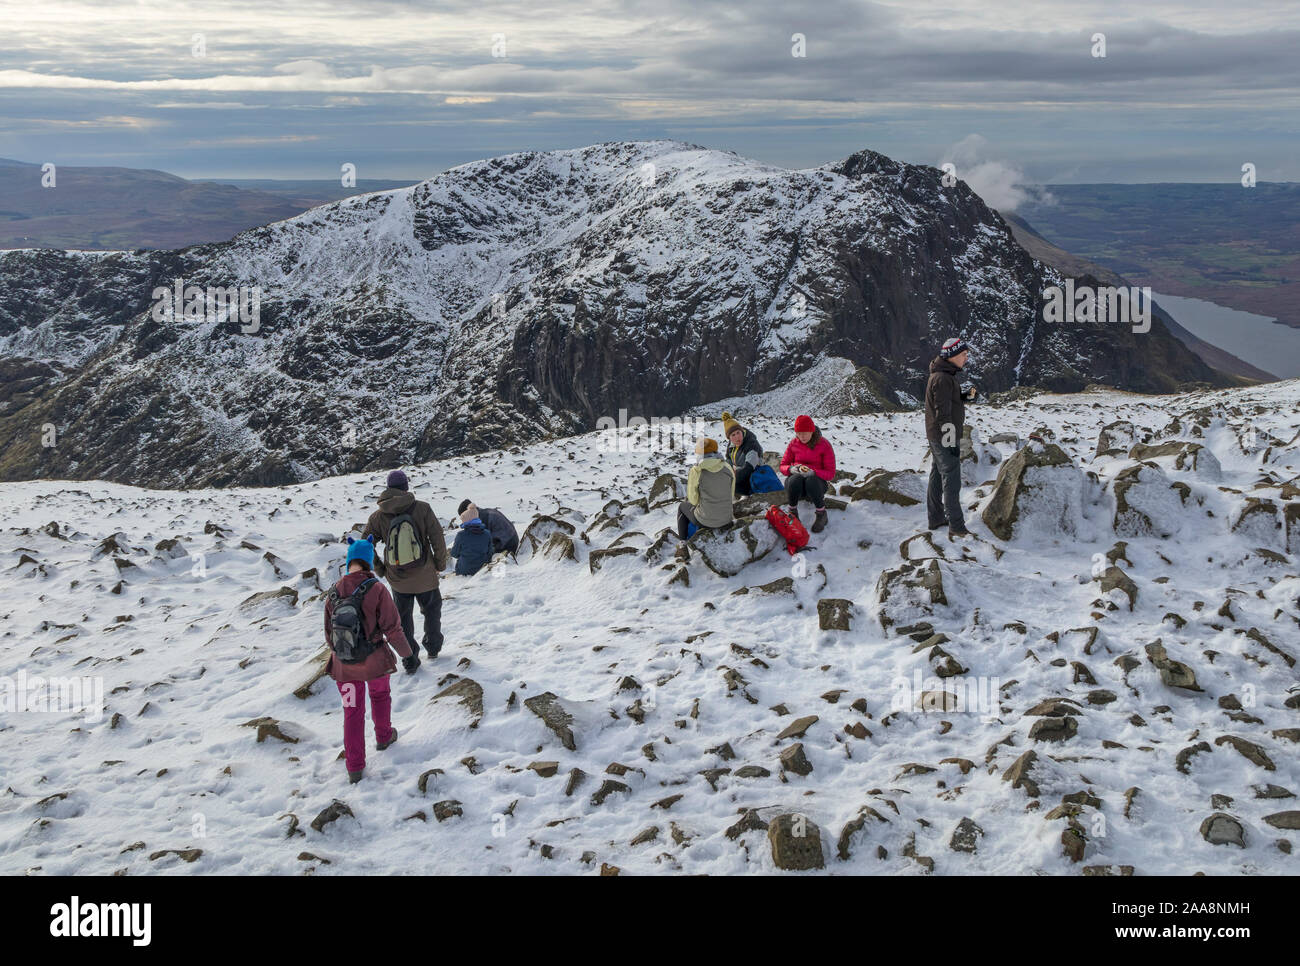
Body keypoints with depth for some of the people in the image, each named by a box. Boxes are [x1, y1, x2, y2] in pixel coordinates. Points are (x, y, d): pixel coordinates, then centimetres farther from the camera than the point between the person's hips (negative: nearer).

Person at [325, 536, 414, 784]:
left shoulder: (334, 592, -7)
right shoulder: (376, 589, -19)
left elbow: (329, 633, 4)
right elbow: (392, 628, -15)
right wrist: (407, 653, 1)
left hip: (344, 664, 2)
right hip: (374, 661, -2)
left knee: (352, 711, 14)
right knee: (380, 695, 28)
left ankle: (355, 768, 15)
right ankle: (384, 736, 49)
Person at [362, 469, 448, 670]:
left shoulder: (378, 516, -8)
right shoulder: (422, 508, -14)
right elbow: (438, 538, -11)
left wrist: (380, 569, 7)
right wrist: (440, 563, 4)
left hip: (397, 579, 1)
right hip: (425, 576, -1)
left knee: (403, 618, 17)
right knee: (432, 609, 25)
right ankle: (433, 647, 36)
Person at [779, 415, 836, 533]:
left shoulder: (824, 444, -7)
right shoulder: (794, 443, 1)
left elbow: (830, 474, -9)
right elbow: (783, 466, 7)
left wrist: (813, 472, -28)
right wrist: (791, 469, -18)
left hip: (817, 480, -1)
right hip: (796, 483, 2)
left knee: (811, 481, -39)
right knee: (795, 479, -36)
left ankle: (821, 515, -17)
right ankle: (793, 513, -14)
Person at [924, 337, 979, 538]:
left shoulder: (944, 376, 13)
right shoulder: (942, 379, -20)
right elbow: (943, 413, -24)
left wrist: (966, 396, 5)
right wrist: (951, 441, -24)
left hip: (936, 437, 11)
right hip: (944, 438, -11)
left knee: (937, 477, 16)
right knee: (951, 480, -10)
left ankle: (936, 518, 26)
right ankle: (956, 527, -10)